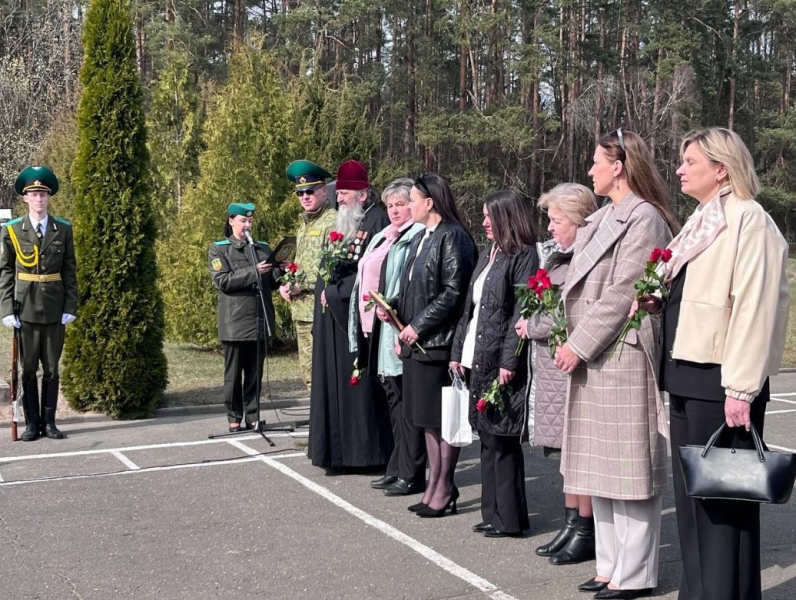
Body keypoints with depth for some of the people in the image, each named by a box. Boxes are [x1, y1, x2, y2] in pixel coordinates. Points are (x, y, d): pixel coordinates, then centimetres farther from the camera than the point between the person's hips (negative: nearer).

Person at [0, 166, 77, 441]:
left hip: (55, 308, 1)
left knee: (52, 367, 6)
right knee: (28, 367, 4)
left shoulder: (63, 229, 4)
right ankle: (32, 423, 12)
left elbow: (70, 271, 5)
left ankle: (49, 422, 14)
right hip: (25, 307, -1)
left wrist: (71, 307, -2)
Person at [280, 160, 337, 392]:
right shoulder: (304, 223, 19)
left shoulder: (333, 221, -10)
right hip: (301, 310, 9)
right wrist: (286, 284, 8)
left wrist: (300, 285, -15)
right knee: (309, 373, 12)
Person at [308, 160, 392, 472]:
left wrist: (335, 292, -13)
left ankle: (366, 451, 2)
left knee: (360, 383, -5)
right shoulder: (341, 222, 19)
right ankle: (338, 451, 12)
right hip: (333, 317, 8)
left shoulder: (377, 220, -7)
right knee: (334, 382, 7)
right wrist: (325, 291, 3)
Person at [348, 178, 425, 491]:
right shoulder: (381, 238, 19)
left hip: (396, 327, -9)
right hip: (374, 326, 9)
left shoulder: (417, 237, -9)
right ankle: (398, 466, 20)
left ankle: (407, 471, 3)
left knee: (403, 397, -3)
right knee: (392, 395, 13)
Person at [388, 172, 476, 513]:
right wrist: (398, 317, 8)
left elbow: (453, 292, -18)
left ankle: (444, 488, 8)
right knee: (425, 416, 13)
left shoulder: (453, 237, -11)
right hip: (416, 342, 9)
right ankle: (433, 484, 21)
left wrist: (418, 326, -15)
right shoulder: (421, 239, 16)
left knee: (443, 417, -1)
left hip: (439, 343, -9)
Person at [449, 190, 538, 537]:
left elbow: (522, 312, -15)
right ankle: (493, 513, 20)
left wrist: (509, 360, -20)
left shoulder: (524, 257, -8)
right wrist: (458, 351, 13)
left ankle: (509, 518, 6)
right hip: (478, 362, 8)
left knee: (501, 441, -3)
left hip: (502, 363, -8)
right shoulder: (488, 257, 18)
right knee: (488, 439, 12)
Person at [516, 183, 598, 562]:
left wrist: (532, 326, -7)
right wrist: (532, 324, 1)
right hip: (553, 364, 9)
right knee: (568, 448, 15)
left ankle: (585, 531, 9)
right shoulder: (557, 256, 14)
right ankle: (571, 523, 24)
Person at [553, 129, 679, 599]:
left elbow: (622, 294, -18)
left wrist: (579, 346, -16)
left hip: (624, 357, -9)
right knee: (601, 468, 13)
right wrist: (571, 340, 6)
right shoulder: (604, 219, 16)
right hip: (595, 359, 9)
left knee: (628, 467, -2)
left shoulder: (643, 218, -12)